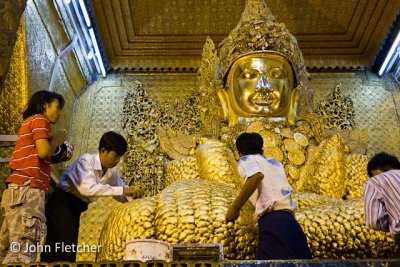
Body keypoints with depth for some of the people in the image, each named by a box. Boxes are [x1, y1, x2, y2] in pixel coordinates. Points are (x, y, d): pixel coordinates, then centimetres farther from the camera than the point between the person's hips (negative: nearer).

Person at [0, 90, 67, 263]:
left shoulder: (29, 122, 29)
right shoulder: (39, 120, 2)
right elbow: (44, 151, -13)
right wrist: (57, 140, 4)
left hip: (18, 189, 10)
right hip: (27, 189, -10)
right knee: (25, 251, -18)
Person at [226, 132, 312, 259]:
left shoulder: (246, 160, 10)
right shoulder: (275, 162, 29)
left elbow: (257, 176, -13)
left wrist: (234, 207, -12)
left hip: (271, 222, -7)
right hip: (290, 221, 7)